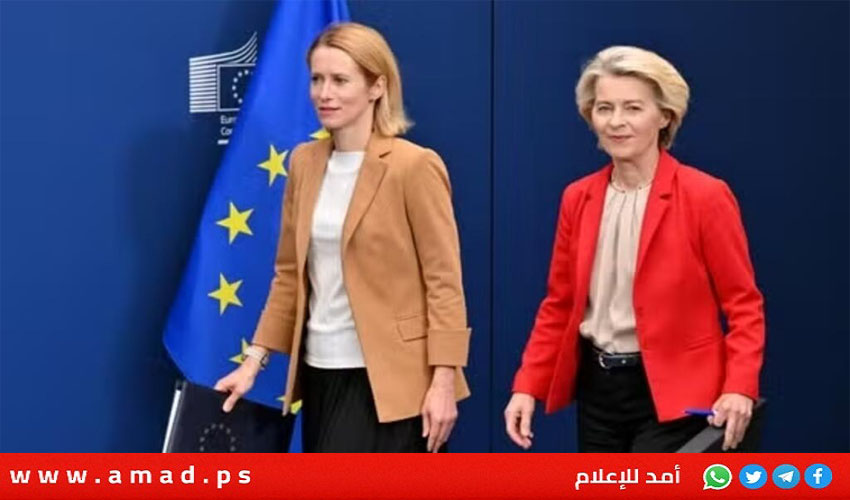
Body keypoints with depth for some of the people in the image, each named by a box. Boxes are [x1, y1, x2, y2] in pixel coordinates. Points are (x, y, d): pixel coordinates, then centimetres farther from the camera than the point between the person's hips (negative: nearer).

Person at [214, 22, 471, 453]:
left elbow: (444, 282, -11)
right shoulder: (305, 163, 8)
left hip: (385, 377, -6)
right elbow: (289, 273, 13)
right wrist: (255, 359, 7)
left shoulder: (414, 167, -11)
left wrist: (443, 381, -16)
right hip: (320, 371, 7)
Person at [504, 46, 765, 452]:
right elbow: (559, 304, 11)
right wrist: (528, 386, 3)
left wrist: (739, 388, -20)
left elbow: (743, 304, -7)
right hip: (597, 387, 6)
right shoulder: (577, 198, 6)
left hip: (672, 392, -5)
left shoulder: (704, 196, -9)